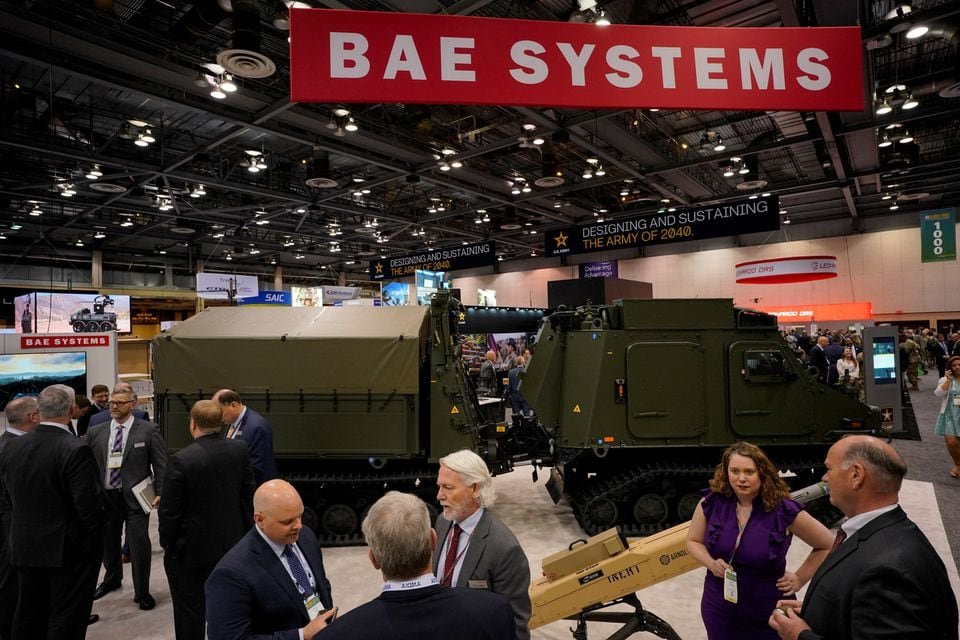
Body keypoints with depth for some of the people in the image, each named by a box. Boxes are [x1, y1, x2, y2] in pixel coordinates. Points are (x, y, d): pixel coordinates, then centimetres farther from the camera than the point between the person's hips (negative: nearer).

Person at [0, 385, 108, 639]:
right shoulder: (76, 449, -24)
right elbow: (89, 503, -22)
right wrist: (94, 533, -3)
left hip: (25, 546, 7)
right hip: (70, 548, -6)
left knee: (29, 616, 22)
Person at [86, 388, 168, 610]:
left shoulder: (148, 430, -6)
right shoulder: (95, 432, 5)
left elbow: (161, 464, -6)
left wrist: (160, 492, -12)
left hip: (135, 497, -4)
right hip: (105, 496, 4)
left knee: (139, 545, -3)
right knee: (108, 542, 20)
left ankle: (142, 592, 14)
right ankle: (112, 579, 46)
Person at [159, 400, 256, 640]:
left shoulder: (181, 460, -23)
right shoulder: (240, 450, -9)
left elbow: (169, 511, -16)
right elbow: (248, 495, -1)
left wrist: (167, 544, 2)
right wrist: (245, 532, 12)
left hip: (190, 547, -4)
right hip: (231, 542, 5)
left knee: (190, 610, 14)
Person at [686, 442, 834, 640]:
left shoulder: (784, 510, -16)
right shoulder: (711, 503, -11)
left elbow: (827, 546, -1)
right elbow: (693, 541, 4)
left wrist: (799, 579, -3)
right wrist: (711, 563, -13)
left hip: (769, 617, -2)